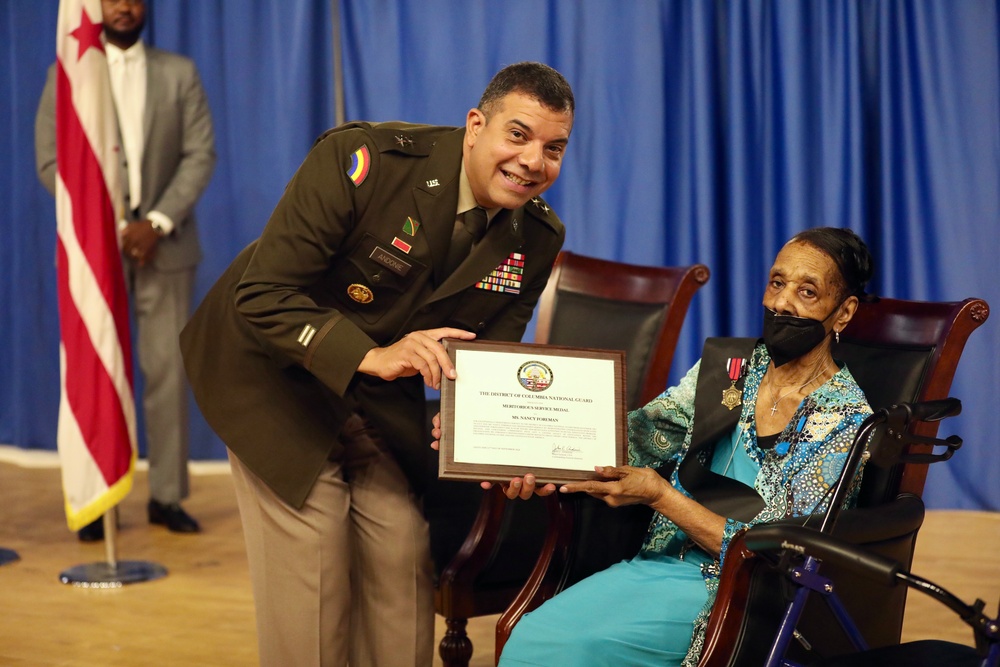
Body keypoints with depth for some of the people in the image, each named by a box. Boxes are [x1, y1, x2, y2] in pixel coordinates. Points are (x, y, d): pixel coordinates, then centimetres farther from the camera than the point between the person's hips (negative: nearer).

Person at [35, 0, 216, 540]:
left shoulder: (179, 73, 10)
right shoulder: (68, 73, 7)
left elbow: (200, 154, 2)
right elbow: (50, 160, 0)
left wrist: (158, 223, -10)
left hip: (164, 244, 1)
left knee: (167, 371, 0)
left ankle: (167, 495, 6)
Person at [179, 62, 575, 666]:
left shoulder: (538, 240, -11)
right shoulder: (361, 162, -29)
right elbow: (260, 296, -29)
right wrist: (370, 356, -41)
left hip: (384, 389, 5)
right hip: (277, 373, -5)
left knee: (403, 550, 4)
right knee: (309, 562, -6)